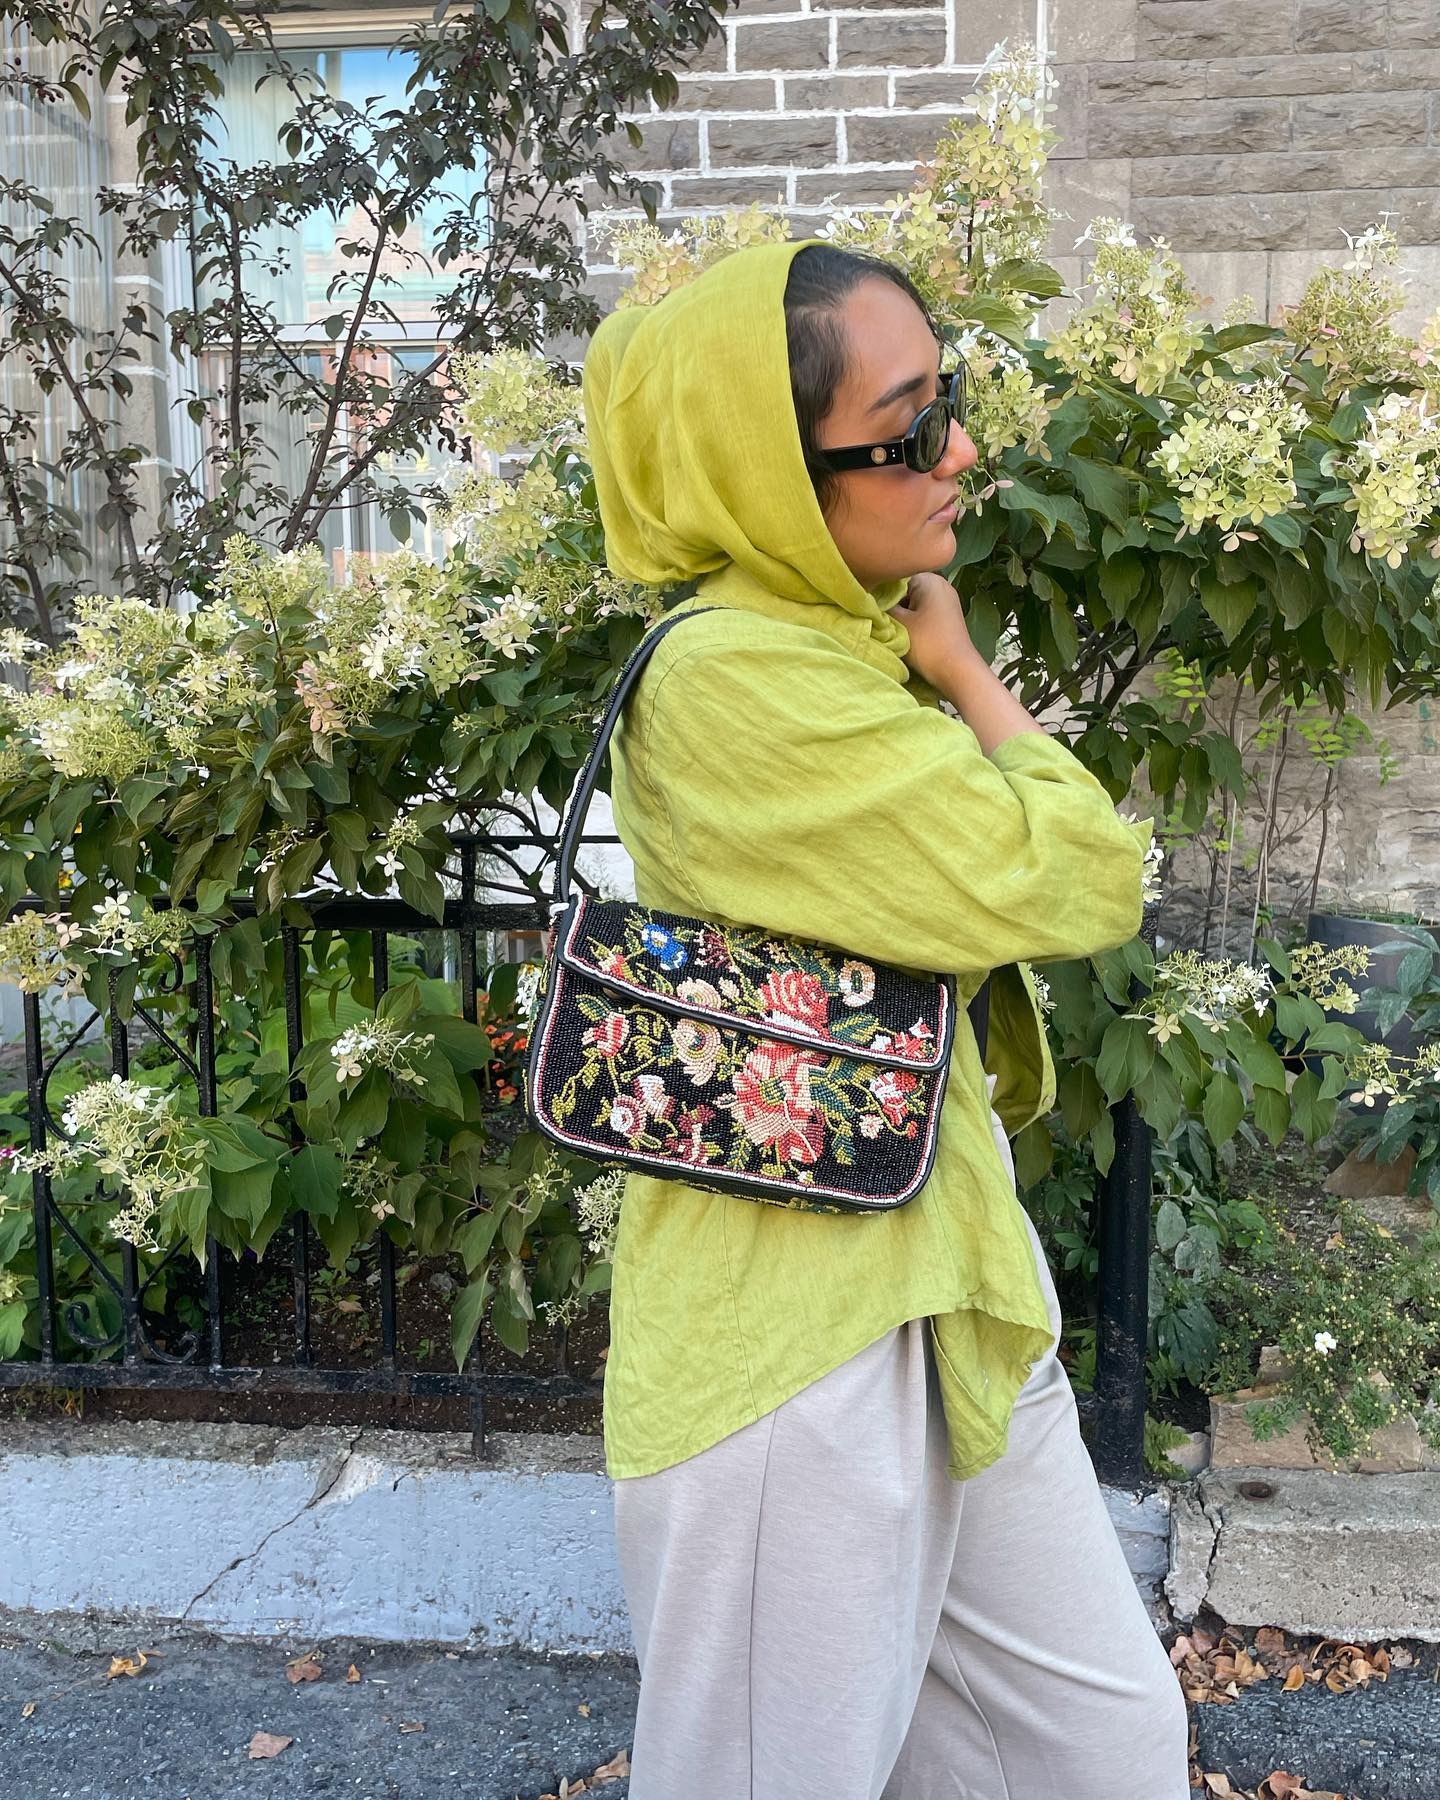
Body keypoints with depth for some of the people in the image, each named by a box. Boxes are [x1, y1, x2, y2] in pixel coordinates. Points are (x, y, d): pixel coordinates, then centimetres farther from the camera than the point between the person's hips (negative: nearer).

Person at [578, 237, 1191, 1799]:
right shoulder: (733, 679, -22)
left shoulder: (852, 648, 9)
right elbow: (1080, 884, -18)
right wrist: (961, 668, -7)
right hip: (795, 1334, -9)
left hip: (948, 1294, 9)